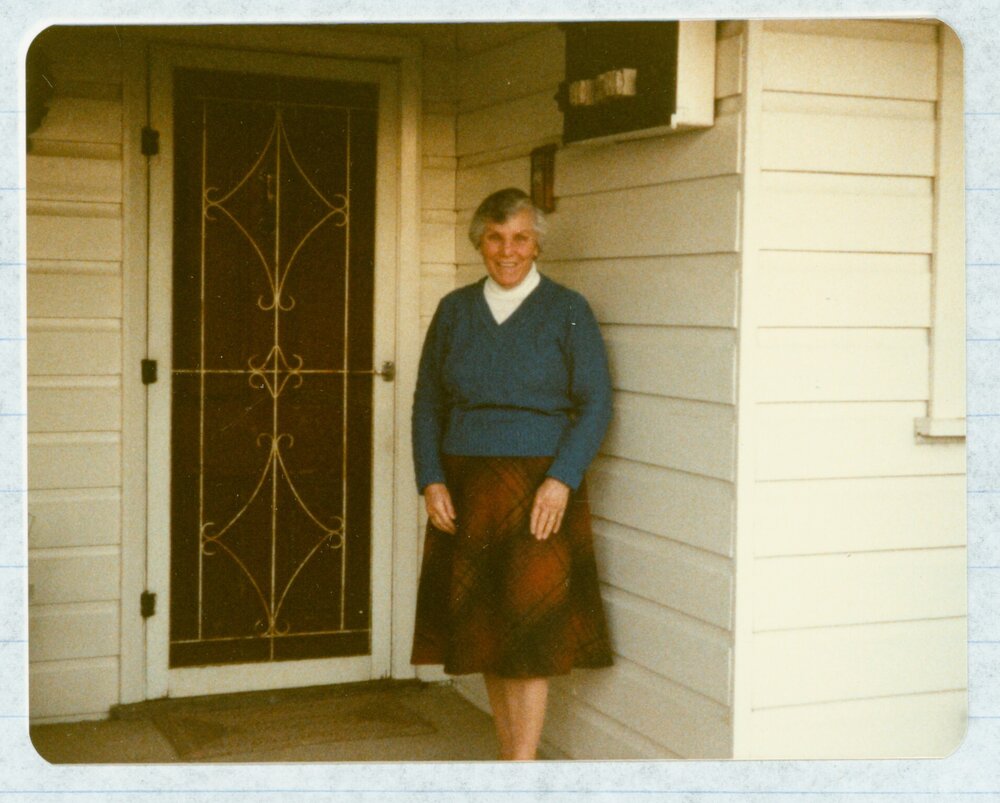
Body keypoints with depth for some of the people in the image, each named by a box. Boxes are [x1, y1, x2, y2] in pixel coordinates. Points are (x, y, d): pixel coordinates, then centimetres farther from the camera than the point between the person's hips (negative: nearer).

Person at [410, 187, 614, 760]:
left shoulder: (567, 311, 1)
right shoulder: (455, 311, 11)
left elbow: (596, 404, -4)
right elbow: (427, 403, 12)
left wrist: (561, 480, -16)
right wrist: (430, 480, -1)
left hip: (538, 489, -3)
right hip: (464, 491, 4)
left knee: (531, 628, -5)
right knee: (482, 629, 7)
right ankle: (511, 757, 19)